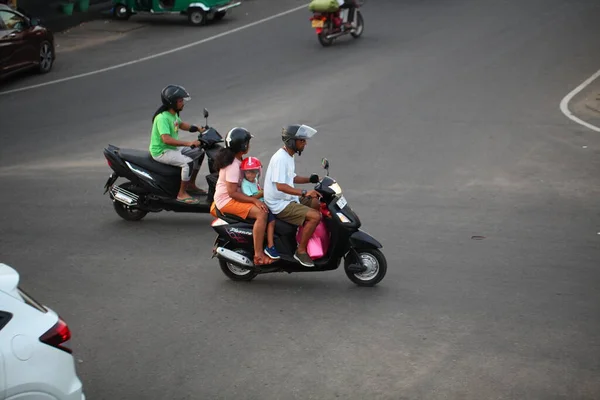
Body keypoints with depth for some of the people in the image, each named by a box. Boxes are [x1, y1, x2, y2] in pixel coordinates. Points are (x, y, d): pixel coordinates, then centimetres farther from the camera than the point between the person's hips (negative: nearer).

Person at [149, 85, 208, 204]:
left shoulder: (173, 113, 5)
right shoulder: (162, 118, -26)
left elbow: (181, 124, 26)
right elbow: (166, 139, -36)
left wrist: (198, 129, 11)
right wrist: (188, 143, -39)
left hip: (172, 148, 10)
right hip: (161, 152, -10)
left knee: (199, 152, 13)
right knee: (188, 162, -28)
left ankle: (191, 185, 22)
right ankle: (182, 194, -16)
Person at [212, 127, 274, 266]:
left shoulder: (233, 160, 11)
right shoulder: (233, 165, -20)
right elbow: (232, 192, -25)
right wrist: (254, 200, -26)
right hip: (227, 201, -11)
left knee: (262, 208, 21)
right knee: (261, 213, -27)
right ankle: (258, 254, -31)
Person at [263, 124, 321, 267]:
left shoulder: (288, 156, 12)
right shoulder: (280, 158, -20)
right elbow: (280, 186, -29)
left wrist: (312, 179, 12)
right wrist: (304, 193, -36)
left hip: (288, 199, 11)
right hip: (279, 205, -11)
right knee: (315, 216, -23)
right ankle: (301, 250, -12)